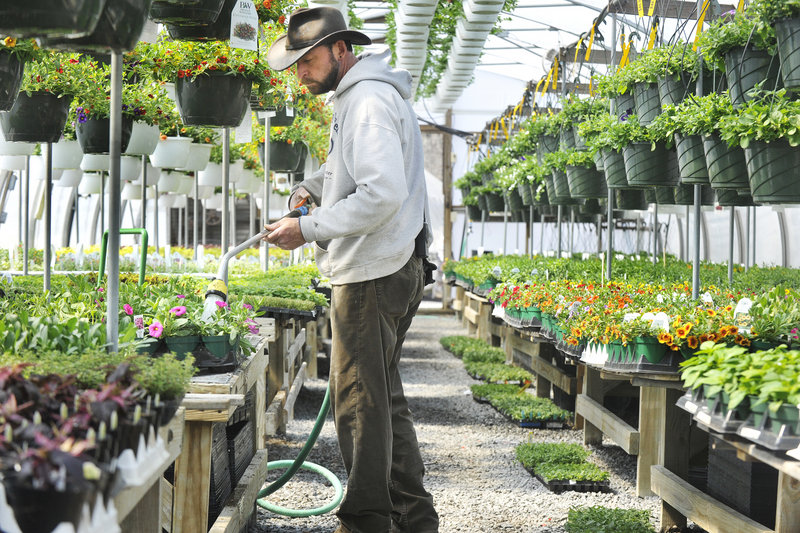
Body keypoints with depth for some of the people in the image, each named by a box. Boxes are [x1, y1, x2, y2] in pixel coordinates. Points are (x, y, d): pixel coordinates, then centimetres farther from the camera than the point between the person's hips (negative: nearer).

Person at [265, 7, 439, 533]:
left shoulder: (369, 100, -14)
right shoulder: (354, 97, 19)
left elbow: (382, 194, -24)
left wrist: (309, 228, -20)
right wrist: (315, 186, 13)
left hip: (373, 273, -11)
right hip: (388, 270, 11)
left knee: (360, 401, -4)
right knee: (385, 398, 15)